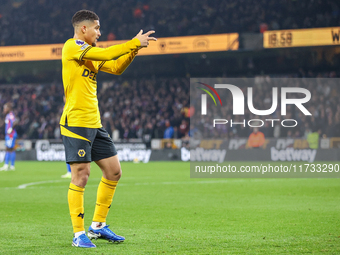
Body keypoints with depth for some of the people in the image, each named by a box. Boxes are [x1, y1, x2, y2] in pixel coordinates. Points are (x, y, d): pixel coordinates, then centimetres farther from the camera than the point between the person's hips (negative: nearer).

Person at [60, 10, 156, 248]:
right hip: (75, 123, -9)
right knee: (81, 175, -9)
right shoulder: (71, 46, -8)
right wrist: (134, 42, -12)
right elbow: (105, 54, -18)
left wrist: (134, 50, 5)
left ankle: (98, 225, 21)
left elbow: (116, 67, 20)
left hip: (95, 124, 9)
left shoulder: (90, 54, 18)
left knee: (114, 171, 10)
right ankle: (79, 234, -2)